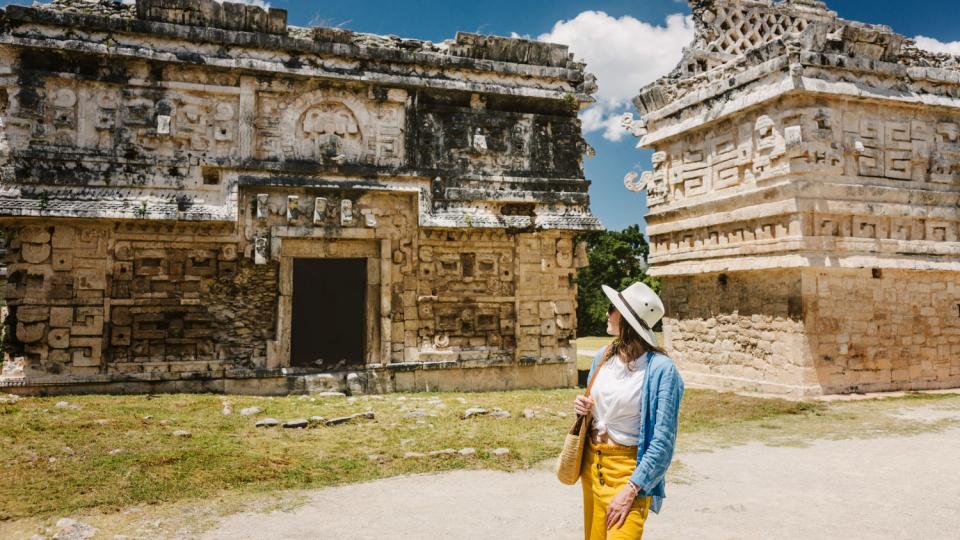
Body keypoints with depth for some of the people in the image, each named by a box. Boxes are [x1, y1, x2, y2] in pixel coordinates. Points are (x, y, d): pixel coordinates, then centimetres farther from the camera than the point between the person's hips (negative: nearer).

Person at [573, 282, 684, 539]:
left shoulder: (660, 368, -17)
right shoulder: (605, 355, 2)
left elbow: (663, 440, -18)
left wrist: (632, 489, -21)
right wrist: (582, 408, -4)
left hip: (629, 471, -6)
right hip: (592, 462, 6)